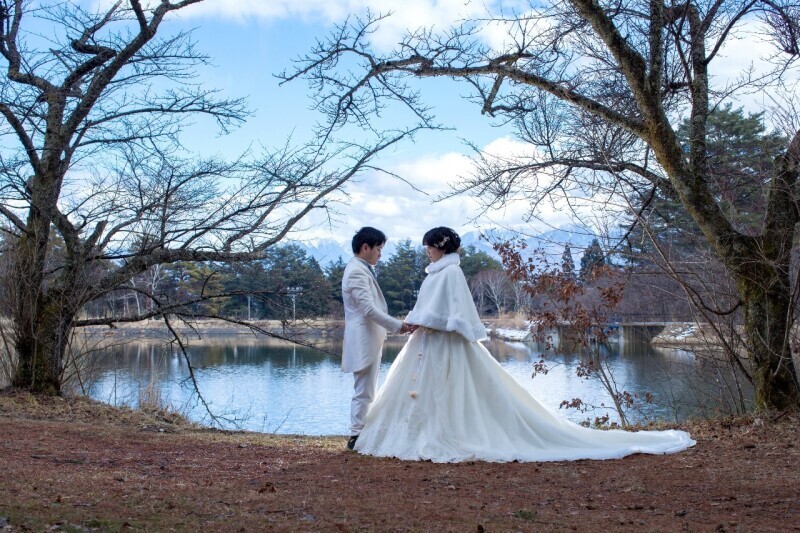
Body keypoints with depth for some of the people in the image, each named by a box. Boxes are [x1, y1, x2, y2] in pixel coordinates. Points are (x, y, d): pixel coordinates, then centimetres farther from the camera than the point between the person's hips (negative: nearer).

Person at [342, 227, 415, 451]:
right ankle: (356, 435, -1)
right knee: (363, 390, -6)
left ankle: (362, 433, 19)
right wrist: (397, 326, -20)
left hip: (370, 339, 10)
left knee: (366, 390, 14)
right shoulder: (357, 271, -16)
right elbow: (369, 309, -22)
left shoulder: (363, 269, 16)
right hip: (363, 340, -10)